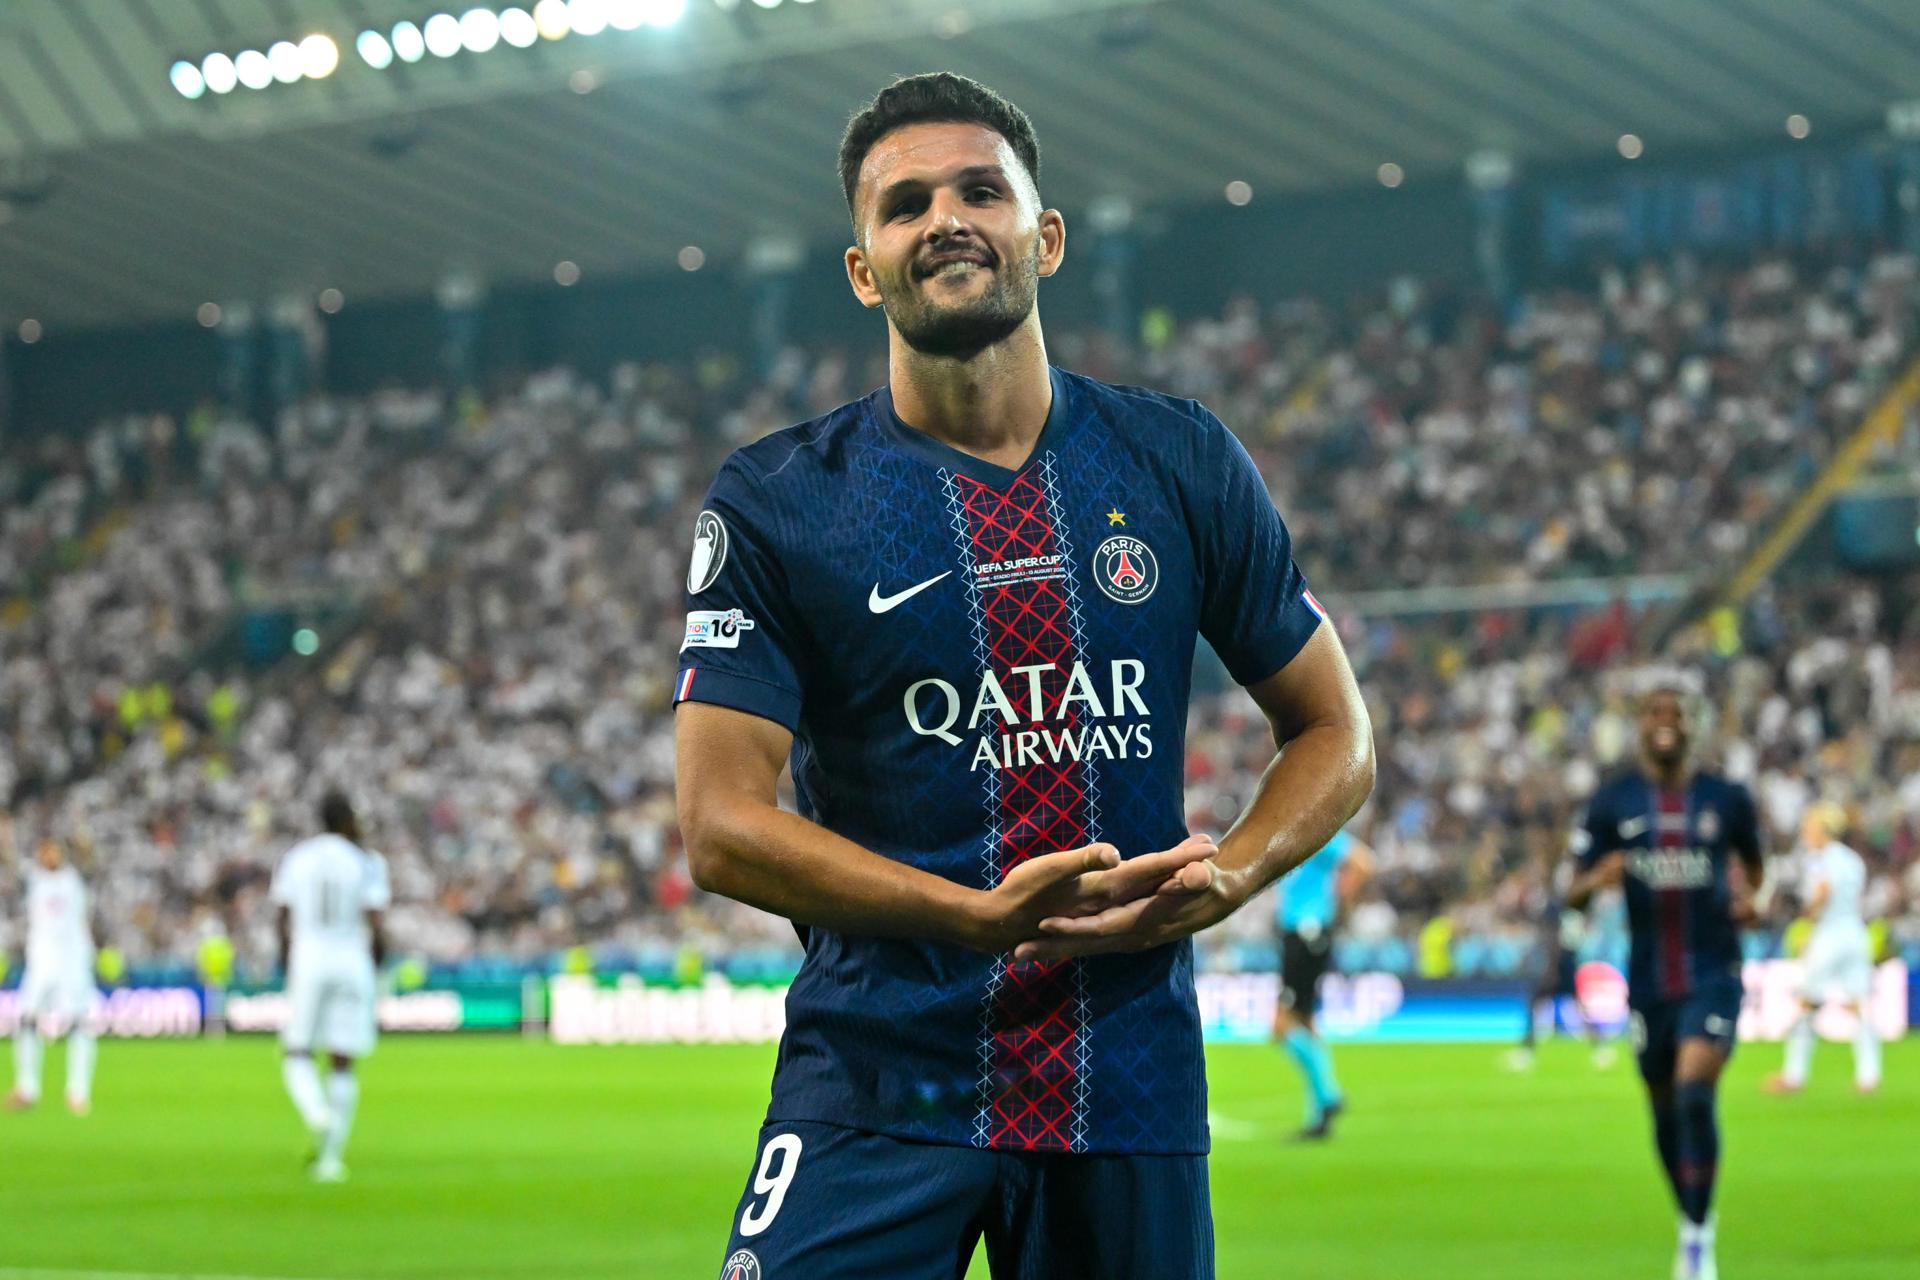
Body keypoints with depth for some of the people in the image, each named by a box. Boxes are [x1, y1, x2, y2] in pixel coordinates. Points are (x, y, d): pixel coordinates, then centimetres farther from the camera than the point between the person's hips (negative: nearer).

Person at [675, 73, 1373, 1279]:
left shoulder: (1185, 465, 7)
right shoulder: (775, 502, 0)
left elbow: (1335, 733, 14)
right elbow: (721, 823, -7)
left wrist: (1227, 874, -7)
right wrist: (986, 916, -20)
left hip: (1131, 1084, 2)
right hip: (875, 1086, -2)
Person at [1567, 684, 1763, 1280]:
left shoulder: (1728, 799, 1)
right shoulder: (1612, 803, 2)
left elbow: (1752, 864, 18)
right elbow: (1574, 895, 3)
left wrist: (1747, 896, -5)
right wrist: (1595, 880, -20)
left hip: (1713, 974, -2)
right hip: (1649, 979, 2)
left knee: (1696, 1093, -19)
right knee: (1665, 1109, 10)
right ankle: (1690, 1220, 33)